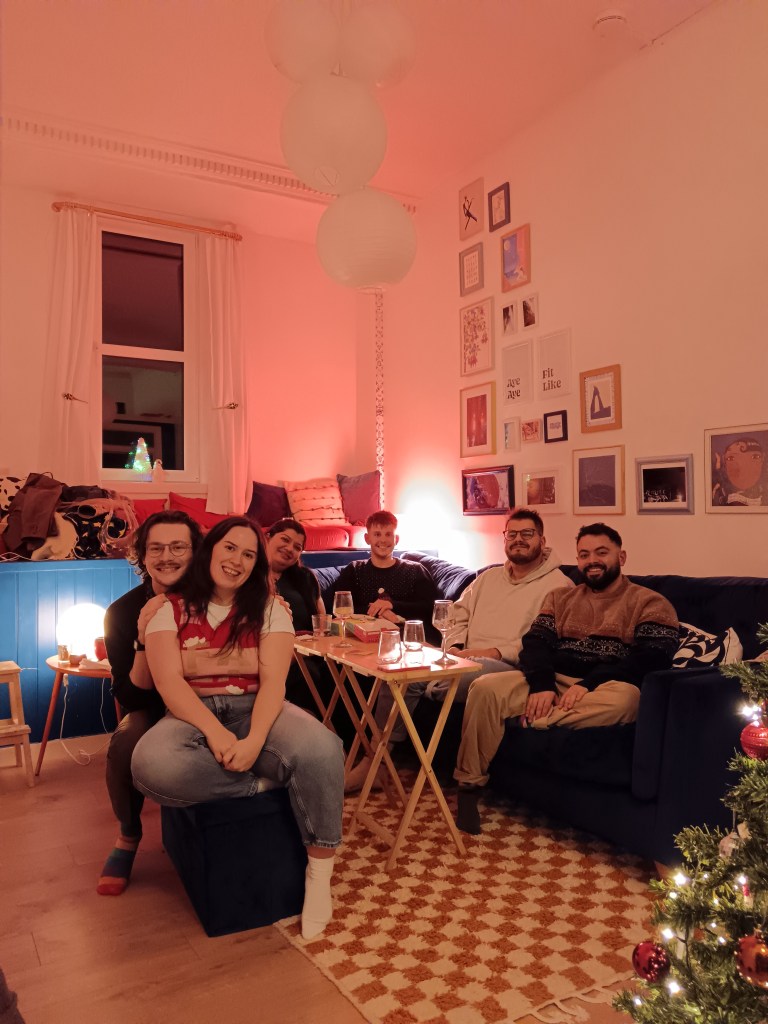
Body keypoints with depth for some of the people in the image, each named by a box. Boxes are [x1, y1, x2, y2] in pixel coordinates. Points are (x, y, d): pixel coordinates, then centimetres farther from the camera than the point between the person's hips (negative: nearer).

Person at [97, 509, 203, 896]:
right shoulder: (123, 612, -13)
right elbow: (130, 697, -14)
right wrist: (146, 642, -30)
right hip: (152, 710, 1)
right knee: (125, 744, -31)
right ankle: (128, 836, -1)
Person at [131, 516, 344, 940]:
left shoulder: (269, 610, 5)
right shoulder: (170, 609, 4)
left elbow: (273, 682, -6)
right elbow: (168, 681, -8)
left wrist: (254, 739, -26)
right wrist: (215, 732, -25)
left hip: (255, 709, 1)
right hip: (192, 713, 0)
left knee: (321, 749, -32)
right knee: (152, 766, -37)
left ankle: (319, 873, -14)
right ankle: (259, 784, -15)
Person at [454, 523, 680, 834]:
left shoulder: (649, 603, 7)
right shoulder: (560, 598, 21)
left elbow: (653, 659, -8)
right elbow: (535, 642, 7)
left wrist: (589, 684, -19)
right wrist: (542, 685, -15)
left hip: (604, 690, -3)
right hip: (553, 683, 3)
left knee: (623, 698, -38)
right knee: (486, 687, -21)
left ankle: (526, 722, -22)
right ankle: (469, 785, -11)